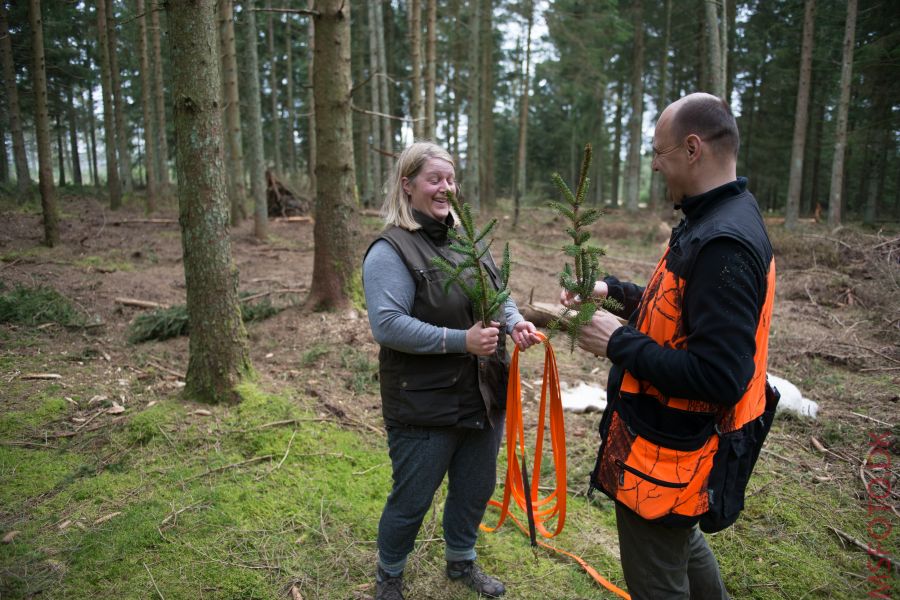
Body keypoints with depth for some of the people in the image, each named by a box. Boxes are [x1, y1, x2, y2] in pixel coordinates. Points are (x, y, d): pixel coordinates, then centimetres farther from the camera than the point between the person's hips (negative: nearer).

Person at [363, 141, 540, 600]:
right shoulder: (391, 251, -15)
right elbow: (387, 324, -24)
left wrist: (516, 322, -6)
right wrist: (460, 341, -28)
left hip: (484, 398, 7)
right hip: (425, 407, -7)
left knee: (475, 490, 22)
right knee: (411, 501, 10)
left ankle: (462, 561, 48)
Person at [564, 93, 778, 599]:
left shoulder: (724, 244, -28)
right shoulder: (718, 220, 5)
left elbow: (719, 377, -31)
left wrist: (619, 342, -23)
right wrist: (614, 291, 6)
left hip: (669, 456, -10)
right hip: (682, 438, 10)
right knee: (683, 544, 32)